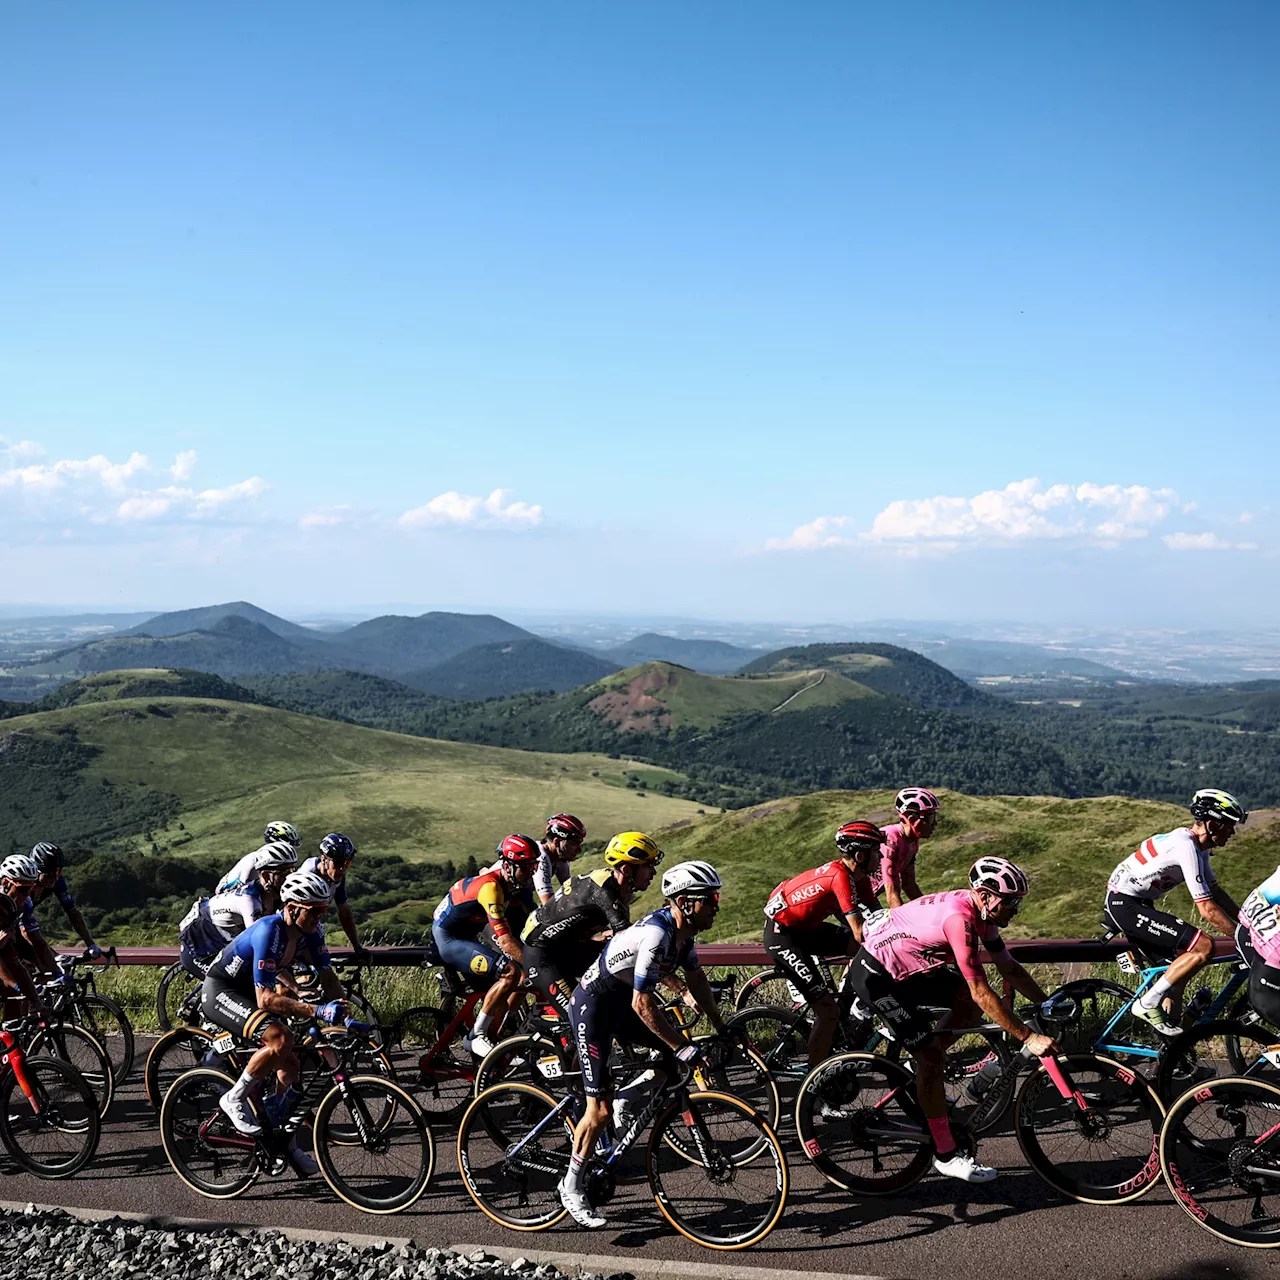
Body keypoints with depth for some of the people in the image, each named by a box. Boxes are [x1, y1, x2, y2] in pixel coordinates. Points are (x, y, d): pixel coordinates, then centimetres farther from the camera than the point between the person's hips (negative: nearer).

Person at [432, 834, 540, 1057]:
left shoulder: (509, 882, 2)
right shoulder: (490, 887, -26)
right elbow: (504, 939, -32)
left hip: (465, 938, 10)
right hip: (448, 940, -10)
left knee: (500, 995, 7)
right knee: (510, 972, -24)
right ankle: (477, 1035, -14)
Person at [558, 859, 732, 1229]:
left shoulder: (683, 929, -3)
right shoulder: (656, 934, -31)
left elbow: (697, 982, 11)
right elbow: (643, 1005, -30)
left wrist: (722, 1029, 11)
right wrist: (683, 1048, -25)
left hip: (622, 1004, 9)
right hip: (593, 1008, -9)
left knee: (677, 1051, -2)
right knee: (600, 1108, -5)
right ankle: (572, 1187, 10)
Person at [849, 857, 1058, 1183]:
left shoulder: (981, 912, -2)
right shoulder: (959, 918, -30)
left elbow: (1009, 969, 8)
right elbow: (982, 993, -31)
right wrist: (1029, 1037, -29)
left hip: (908, 968, 9)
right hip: (876, 975, -9)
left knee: (971, 1002, 5)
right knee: (931, 1054, -9)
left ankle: (923, 1075, 16)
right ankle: (946, 1155, 1)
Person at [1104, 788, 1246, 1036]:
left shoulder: (1197, 845, 8)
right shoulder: (1187, 847, -23)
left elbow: (1216, 891, 18)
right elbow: (1207, 909, -22)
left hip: (1125, 904, 10)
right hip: (1125, 905, -10)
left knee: (1180, 964, 14)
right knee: (1204, 946, -17)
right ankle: (1148, 1004, -9)